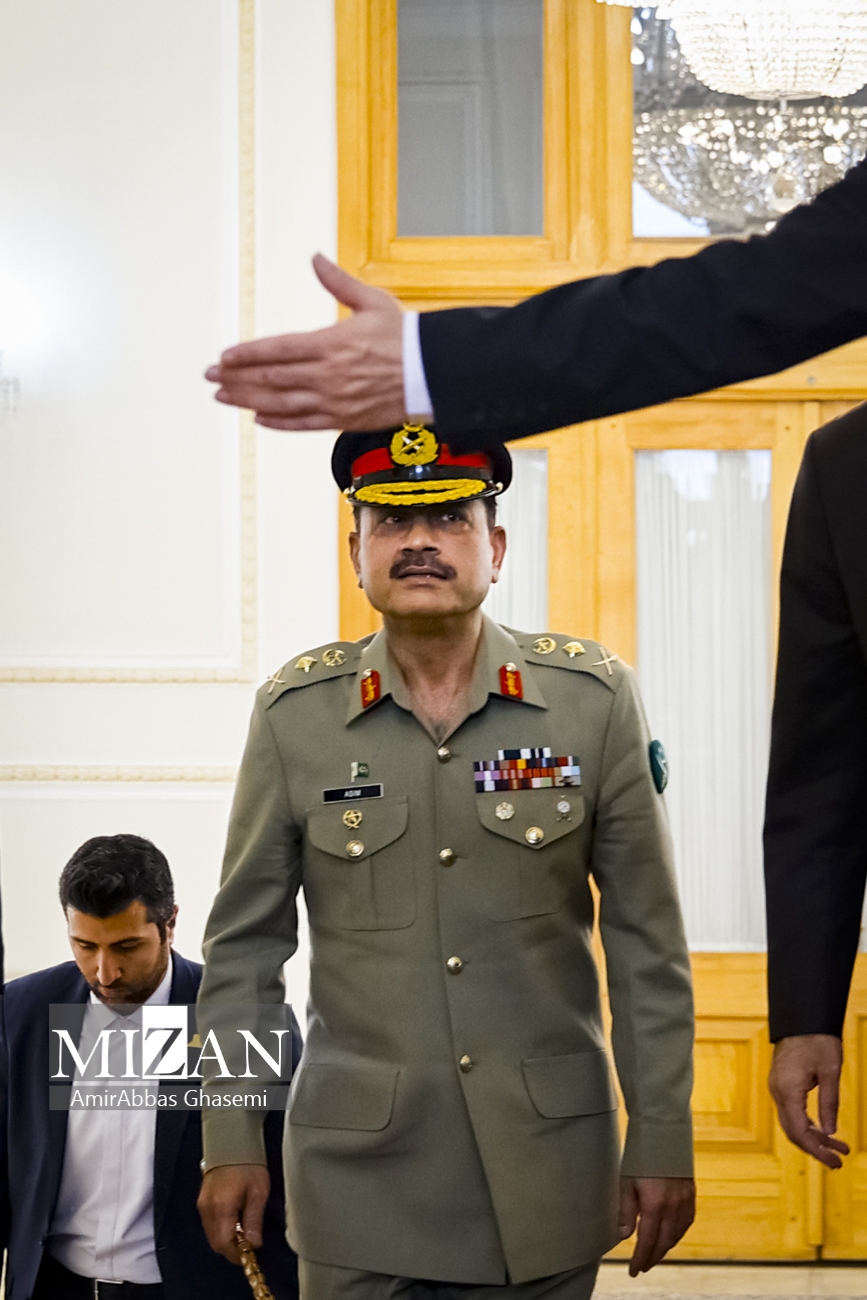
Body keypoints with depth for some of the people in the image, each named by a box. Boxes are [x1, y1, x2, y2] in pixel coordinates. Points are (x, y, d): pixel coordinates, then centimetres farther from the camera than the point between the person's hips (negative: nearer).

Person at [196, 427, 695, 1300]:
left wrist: (662, 1142, -1)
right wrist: (230, 1143, 2)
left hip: (548, 1160, 0)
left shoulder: (594, 699, -3)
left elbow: (647, 942, 0)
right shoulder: (294, 713, -2)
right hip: (358, 1166, 0)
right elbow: (244, 945, 4)